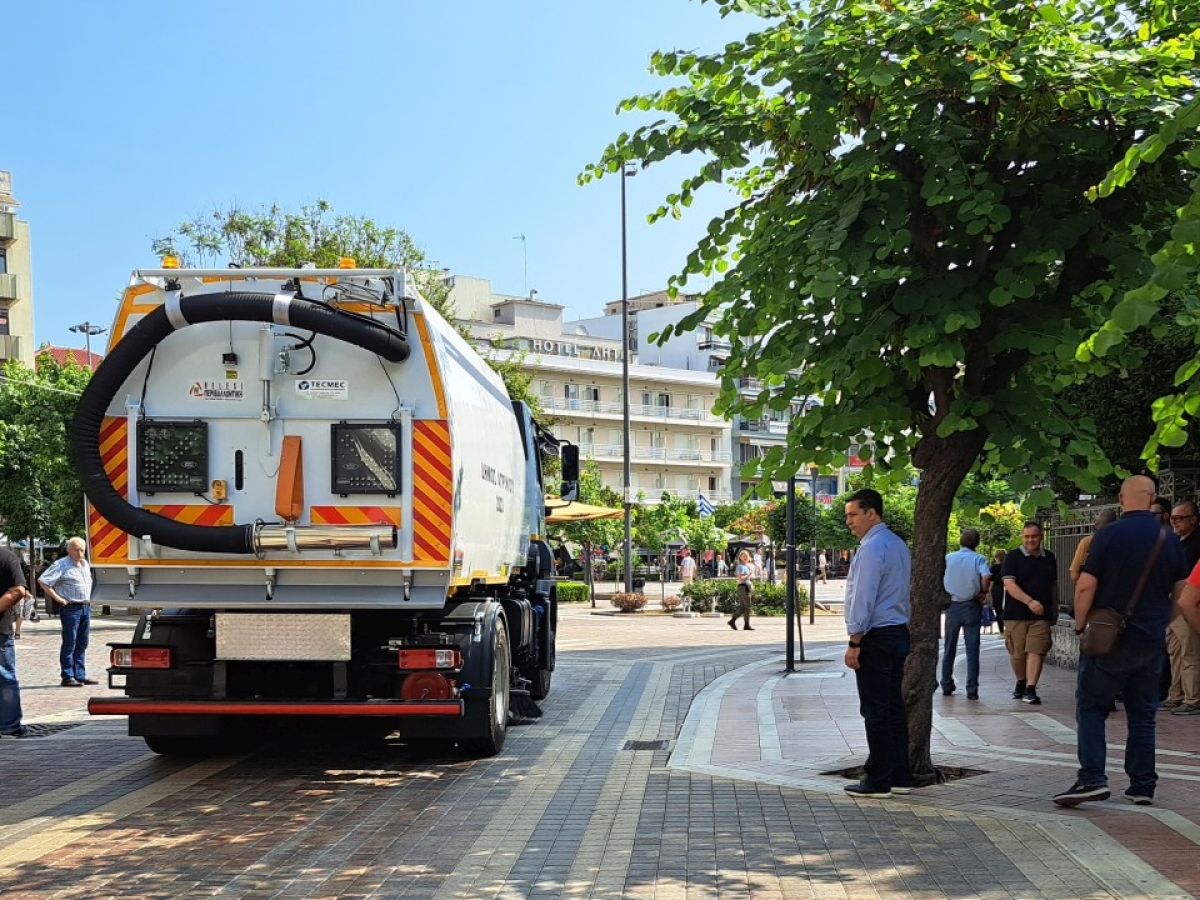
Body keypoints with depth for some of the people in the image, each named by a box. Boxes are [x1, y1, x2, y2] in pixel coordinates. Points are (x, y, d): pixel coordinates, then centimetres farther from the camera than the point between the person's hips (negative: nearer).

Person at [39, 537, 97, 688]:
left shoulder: (85, 564, 14)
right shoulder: (62, 565, -10)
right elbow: (42, 581, -17)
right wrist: (57, 598, -16)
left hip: (86, 607, 8)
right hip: (71, 608, -8)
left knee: (82, 644, 10)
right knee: (69, 644, -4)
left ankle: (80, 676, 16)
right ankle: (68, 677, -1)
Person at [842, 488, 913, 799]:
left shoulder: (872, 548, -15)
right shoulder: (898, 545, 15)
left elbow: (863, 598, -19)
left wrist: (854, 642, -16)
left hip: (876, 636, -10)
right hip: (899, 633, 10)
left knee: (876, 710, -5)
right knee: (895, 706, 12)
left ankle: (878, 780, -1)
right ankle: (900, 776, 16)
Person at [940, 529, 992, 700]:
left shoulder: (948, 558, 1)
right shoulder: (979, 559, -5)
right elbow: (986, 577, -20)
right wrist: (983, 593, -5)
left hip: (952, 606, 2)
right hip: (972, 607, -2)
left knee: (949, 648, 13)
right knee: (972, 649, 1)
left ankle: (946, 686, 18)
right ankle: (972, 689, -2)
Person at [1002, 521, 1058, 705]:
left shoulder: (1049, 558, 13)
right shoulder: (1013, 557, -2)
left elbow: (1053, 585, 24)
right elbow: (1009, 584, -13)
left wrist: (1055, 609, 22)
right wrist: (1030, 602, -24)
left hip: (1041, 615, 2)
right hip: (1016, 614, -2)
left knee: (1036, 652, -9)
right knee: (1017, 653, 5)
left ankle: (1030, 690, -9)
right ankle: (1021, 682, 28)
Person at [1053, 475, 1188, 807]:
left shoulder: (1109, 534, -12)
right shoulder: (1169, 540, 4)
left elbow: (1086, 586, -14)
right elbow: (1181, 593, 12)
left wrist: (1080, 625, -2)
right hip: (1152, 641, 4)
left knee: (1091, 708, 2)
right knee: (1143, 714, 12)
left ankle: (1092, 778, -10)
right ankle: (1142, 785, 13)